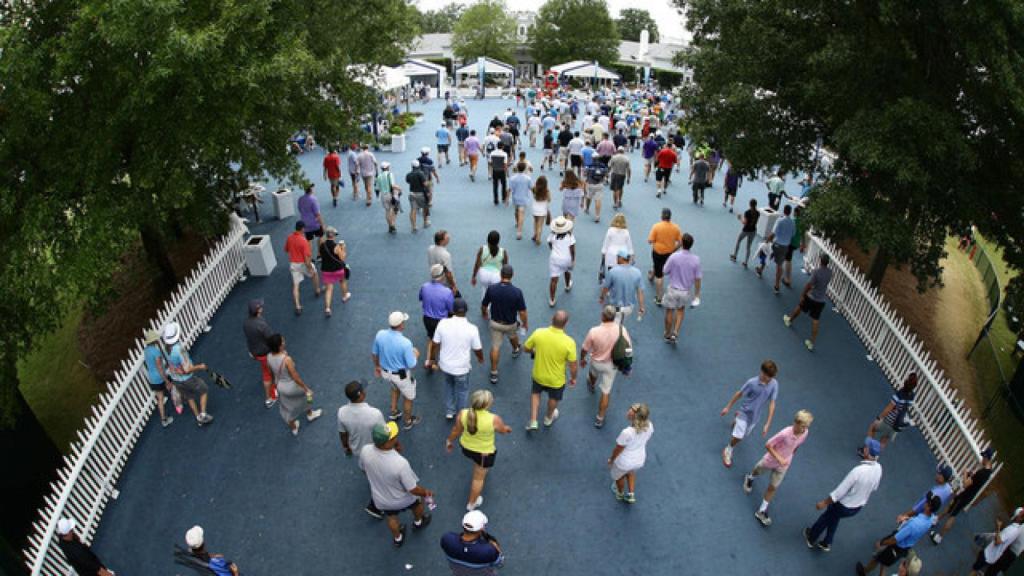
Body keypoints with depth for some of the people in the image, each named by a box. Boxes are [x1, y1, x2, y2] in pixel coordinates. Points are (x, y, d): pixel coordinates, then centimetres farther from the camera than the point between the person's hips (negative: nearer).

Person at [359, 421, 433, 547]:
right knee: (417, 502, 33)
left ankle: (397, 538, 61)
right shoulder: (400, 463, -43)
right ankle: (418, 522, 62)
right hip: (402, 499, -3)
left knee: (391, 518, 35)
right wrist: (426, 493, -7)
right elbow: (413, 489, -28)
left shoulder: (365, 451, -30)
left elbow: (363, 468, -5)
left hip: (381, 499, 3)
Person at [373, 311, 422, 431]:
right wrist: (415, 355, -2)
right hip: (401, 375, -5)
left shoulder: (380, 334, -19)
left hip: (385, 372, 5)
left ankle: (394, 412, 50)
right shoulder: (405, 343, -34)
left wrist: (377, 366, 18)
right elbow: (411, 365, -23)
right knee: (408, 398, 24)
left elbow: (375, 353, -2)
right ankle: (408, 421, 44)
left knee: (395, 387, 38)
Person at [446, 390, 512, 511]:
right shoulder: (494, 419, -31)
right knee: (479, 477, 18)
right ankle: (472, 503, 35)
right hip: (484, 452, -4)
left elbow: (456, 430, -7)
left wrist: (449, 441, 13)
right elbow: (503, 430, -10)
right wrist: (507, 428, 14)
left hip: (466, 447, 4)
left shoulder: (463, 413, -24)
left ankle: (480, 468, 66)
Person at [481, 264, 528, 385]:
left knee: (495, 347, 11)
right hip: (510, 324, 0)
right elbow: (522, 312, -18)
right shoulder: (517, 292, -26)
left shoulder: (491, 288, -20)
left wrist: (484, 314, 17)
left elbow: (483, 306, -6)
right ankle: (515, 350, 62)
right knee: (513, 335, 33)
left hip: (495, 322, 0)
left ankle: (494, 373, 14)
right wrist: (525, 323, 1)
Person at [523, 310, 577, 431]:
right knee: (553, 398, 31)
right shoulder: (569, 342, -31)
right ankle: (548, 418, 57)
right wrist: (573, 378, 1)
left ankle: (533, 421, 37)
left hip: (538, 375, 1)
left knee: (535, 393, 34)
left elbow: (526, 348, -7)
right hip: (556, 380, -1)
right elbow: (573, 365, -19)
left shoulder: (538, 333, -25)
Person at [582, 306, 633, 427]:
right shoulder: (621, 329, -25)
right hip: (612, 365, 0)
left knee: (593, 372, 37)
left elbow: (584, 349, -15)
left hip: (596, 362, 0)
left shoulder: (594, 331, -30)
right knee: (606, 391, 14)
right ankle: (600, 418, 23)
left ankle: (591, 386, 70)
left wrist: (582, 359, 6)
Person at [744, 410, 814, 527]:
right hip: (770, 460, -3)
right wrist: (779, 458, -35)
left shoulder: (804, 433, -20)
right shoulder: (785, 433, -38)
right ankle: (749, 479, 63)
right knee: (757, 472, 27)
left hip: (783, 465, 3)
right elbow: (768, 445, -29)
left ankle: (762, 511, 21)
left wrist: (789, 457, 11)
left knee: (773, 487, 7)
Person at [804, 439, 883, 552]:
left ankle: (811, 538, 44)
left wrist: (824, 503, -15)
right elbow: (874, 487, 5)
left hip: (843, 506, -6)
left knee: (825, 518, 22)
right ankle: (826, 544, 45)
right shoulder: (878, 468, -15)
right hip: (858, 507, 6)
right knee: (834, 518, 30)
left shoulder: (858, 470, -37)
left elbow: (840, 491, -28)